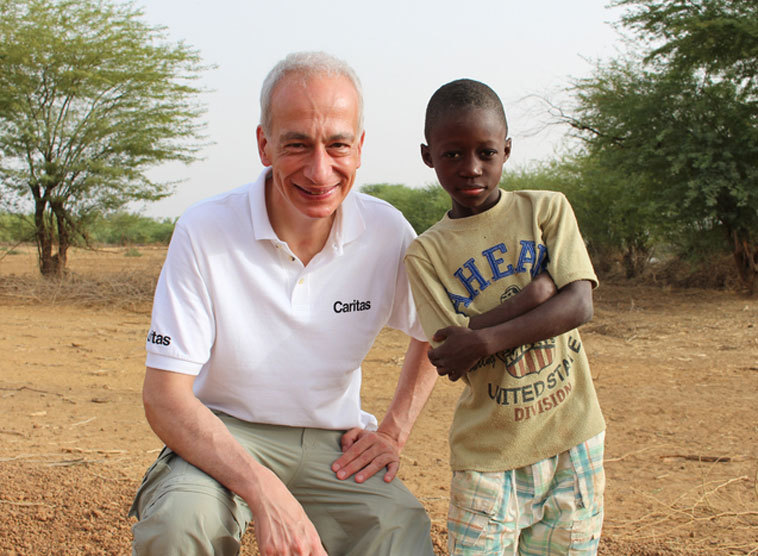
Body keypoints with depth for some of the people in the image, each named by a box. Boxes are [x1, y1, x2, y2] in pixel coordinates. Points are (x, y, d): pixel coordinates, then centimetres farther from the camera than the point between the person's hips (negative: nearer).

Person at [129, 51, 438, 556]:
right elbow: (164, 397, -19)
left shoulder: (386, 232, -9)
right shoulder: (205, 231, -17)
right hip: (222, 437, -2)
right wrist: (265, 493, -31)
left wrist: (394, 433, 1)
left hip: (334, 445, 3)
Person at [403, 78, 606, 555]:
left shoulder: (546, 209, 0)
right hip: (488, 452, -1)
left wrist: (483, 339, -21)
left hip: (572, 437, 1)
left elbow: (579, 305, -11)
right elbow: (453, 352, -11)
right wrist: (532, 294, -18)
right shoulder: (426, 253, -1)